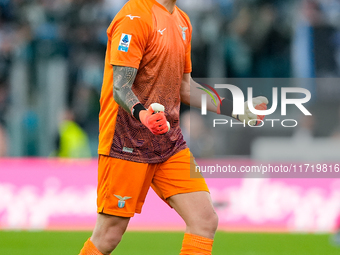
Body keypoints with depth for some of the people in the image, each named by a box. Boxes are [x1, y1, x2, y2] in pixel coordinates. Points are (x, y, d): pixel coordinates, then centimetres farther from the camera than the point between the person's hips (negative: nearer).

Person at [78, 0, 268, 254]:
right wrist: (141, 114, -40)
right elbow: (120, 88, -20)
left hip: (171, 143, 8)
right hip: (128, 142, -8)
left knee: (205, 220, -6)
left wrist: (228, 107, 12)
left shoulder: (182, 21, 13)